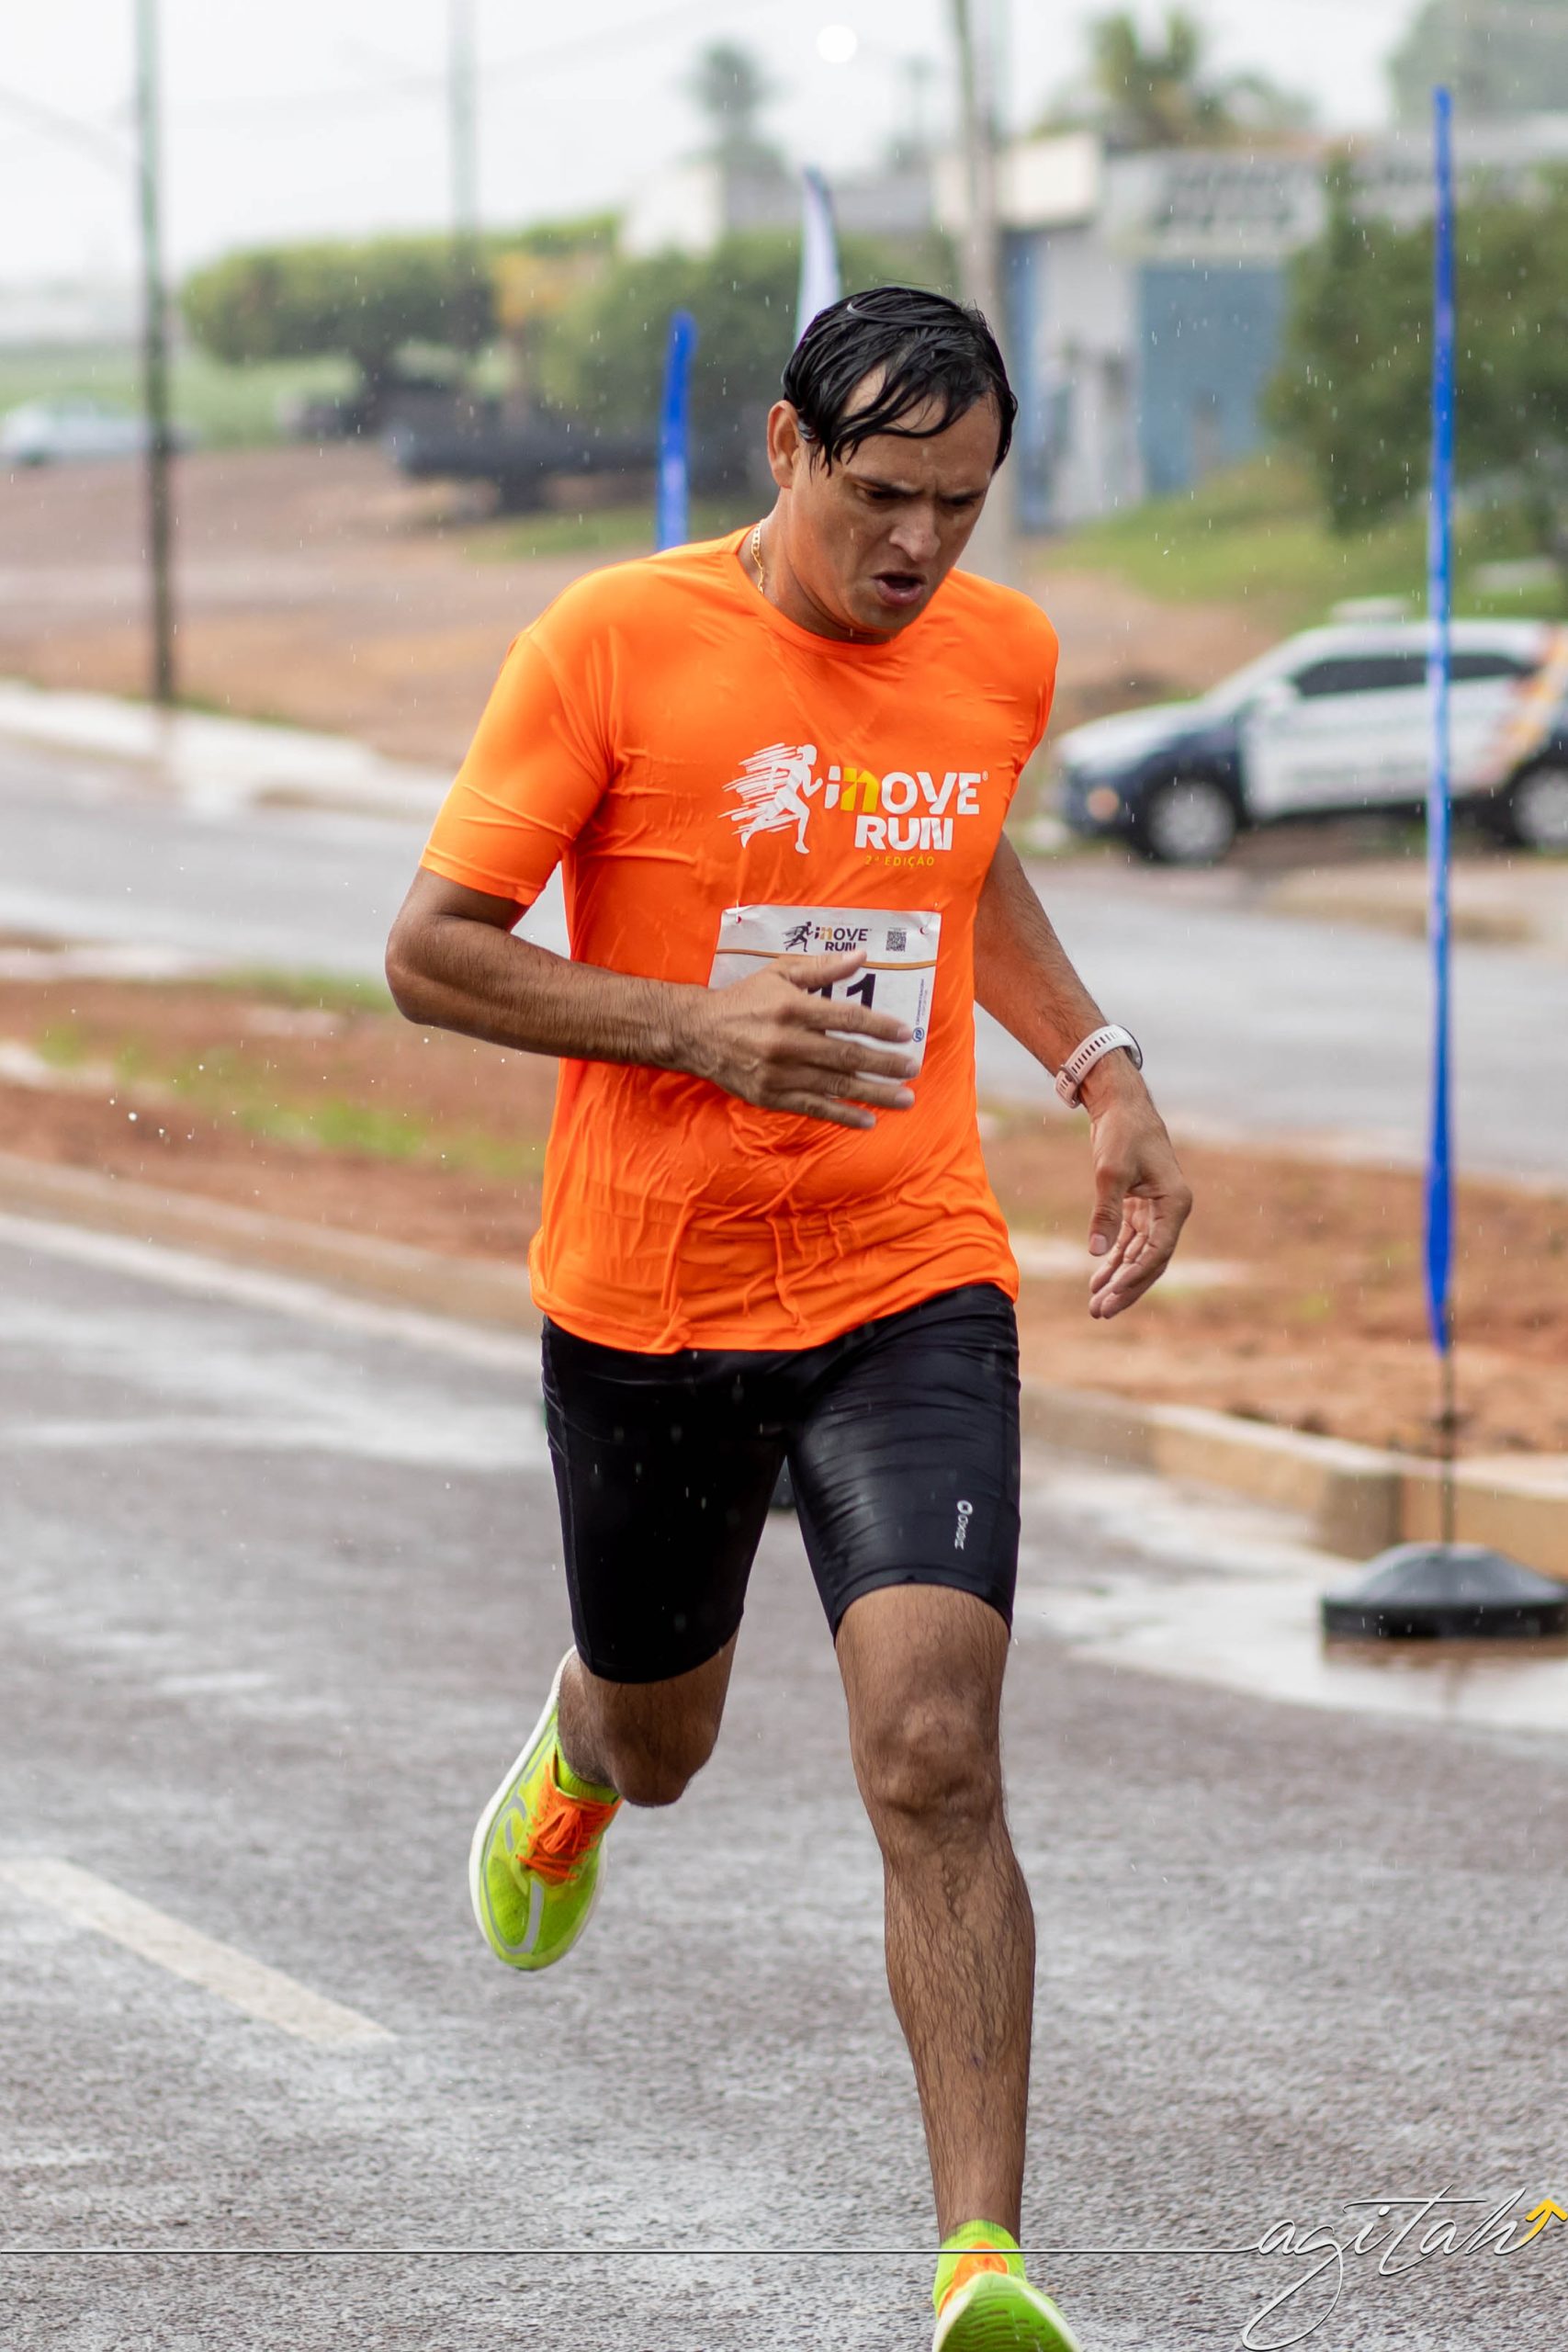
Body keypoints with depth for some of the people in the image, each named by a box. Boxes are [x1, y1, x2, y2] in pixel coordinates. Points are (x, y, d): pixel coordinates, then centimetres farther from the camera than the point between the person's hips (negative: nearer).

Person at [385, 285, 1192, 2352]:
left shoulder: (1004, 658, 2)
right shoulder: (613, 645, -12)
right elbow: (431, 952, -10)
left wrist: (1105, 1073, 11)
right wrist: (697, 1030, -22)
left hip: (911, 1292, 1)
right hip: (644, 1297, -1)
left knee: (934, 1757, -17)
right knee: (663, 1743, 20)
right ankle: (577, 1745, 60)